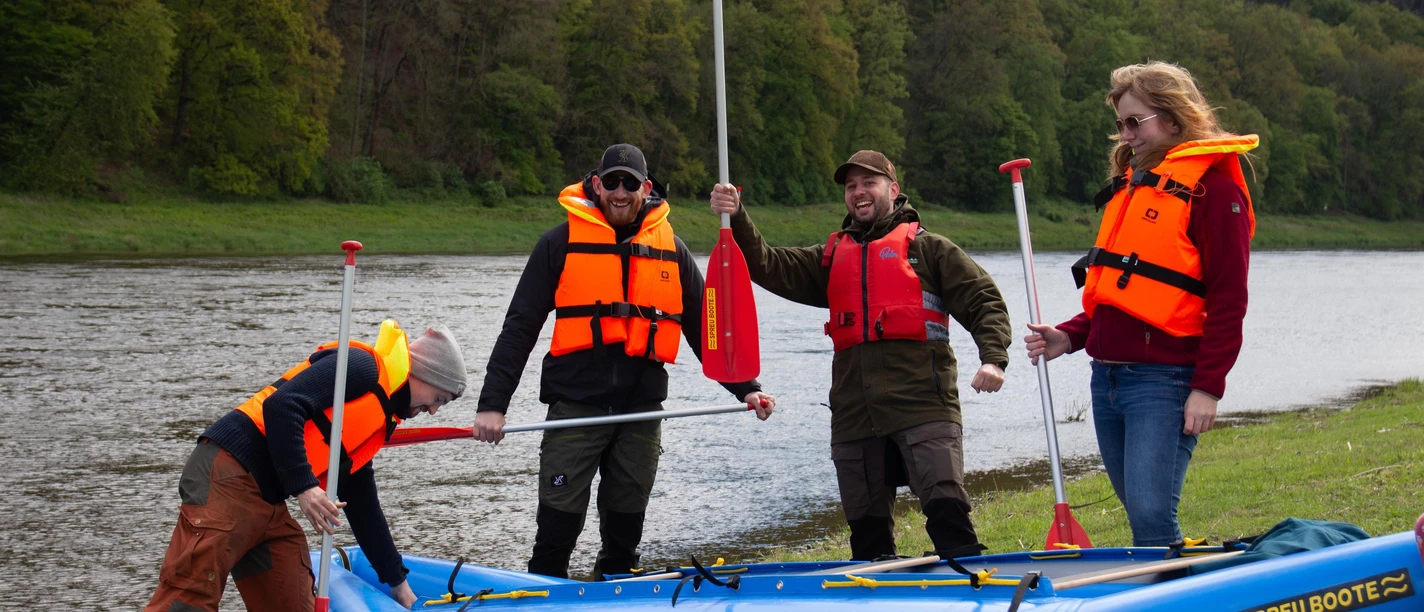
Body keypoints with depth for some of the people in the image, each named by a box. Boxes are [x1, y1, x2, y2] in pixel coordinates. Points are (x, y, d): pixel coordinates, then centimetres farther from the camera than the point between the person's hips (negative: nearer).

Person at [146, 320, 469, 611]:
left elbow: (363, 508, 32)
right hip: (230, 475, -10)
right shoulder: (362, 366, -3)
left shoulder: (375, 422, 24)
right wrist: (303, 487, -20)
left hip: (268, 504, 10)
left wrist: (398, 582, 36)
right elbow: (281, 405, -16)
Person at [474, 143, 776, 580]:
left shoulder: (671, 250, 10)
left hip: (642, 408, 3)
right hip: (576, 403, -3)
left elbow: (705, 328, 15)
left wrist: (745, 388, 4)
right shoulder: (561, 243, 1)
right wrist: (493, 403, -9)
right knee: (558, 526, -3)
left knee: (626, 524, 9)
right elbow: (520, 327, -1)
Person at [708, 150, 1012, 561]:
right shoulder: (831, 257, 23)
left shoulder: (927, 248, 10)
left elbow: (984, 302, 4)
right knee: (866, 527, 7)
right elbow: (770, 267, 12)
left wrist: (993, 358, -12)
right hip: (854, 414, 5)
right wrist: (737, 219, -4)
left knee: (946, 508, -16)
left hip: (923, 405, -5)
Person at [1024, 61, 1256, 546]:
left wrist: (1208, 387, -16)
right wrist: (1071, 337, 9)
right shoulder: (1131, 182, 19)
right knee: (1142, 515, 11)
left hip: (1163, 380, -8)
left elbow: (1228, 296, -11)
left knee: (1151, 517, -15)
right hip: (1107, 375, 8)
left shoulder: (1214, 185, -5)